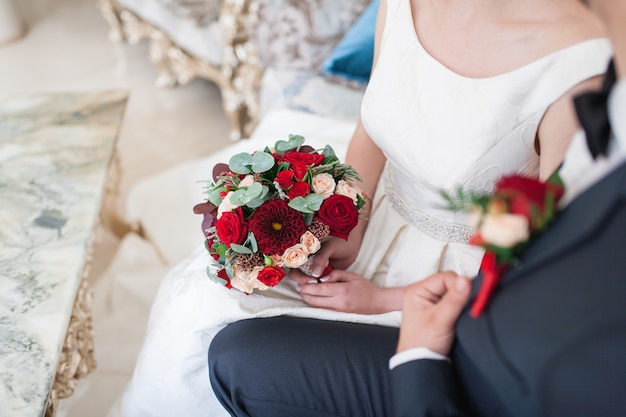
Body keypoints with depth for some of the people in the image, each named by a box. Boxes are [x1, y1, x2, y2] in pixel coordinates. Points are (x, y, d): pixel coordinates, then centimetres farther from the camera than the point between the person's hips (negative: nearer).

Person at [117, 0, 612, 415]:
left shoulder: (578, 67, -31)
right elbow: (371, 132, 5)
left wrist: (383, 300, -16)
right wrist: (345, 228, -8)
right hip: (379, 213, 6)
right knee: (202, 299, -2)